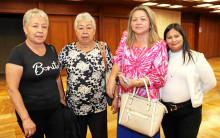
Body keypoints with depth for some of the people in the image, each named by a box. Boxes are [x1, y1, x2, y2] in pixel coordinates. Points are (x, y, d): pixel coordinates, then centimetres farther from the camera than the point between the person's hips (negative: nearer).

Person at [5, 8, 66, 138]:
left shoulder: (51, 50, 5)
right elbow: (12, 89, -16)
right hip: (31, 113, -5)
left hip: (55, 110, 5)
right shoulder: (18, 52, -12)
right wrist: (25, 119, -17)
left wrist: (62, 99, 16)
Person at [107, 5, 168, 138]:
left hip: (147, 102, -3)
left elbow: (159, 76, -9)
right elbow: (118, 60, 7)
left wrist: (135, 83, -23)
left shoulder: (159, 45, -6)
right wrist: (112, 77, -12)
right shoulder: (126, 37, 4)